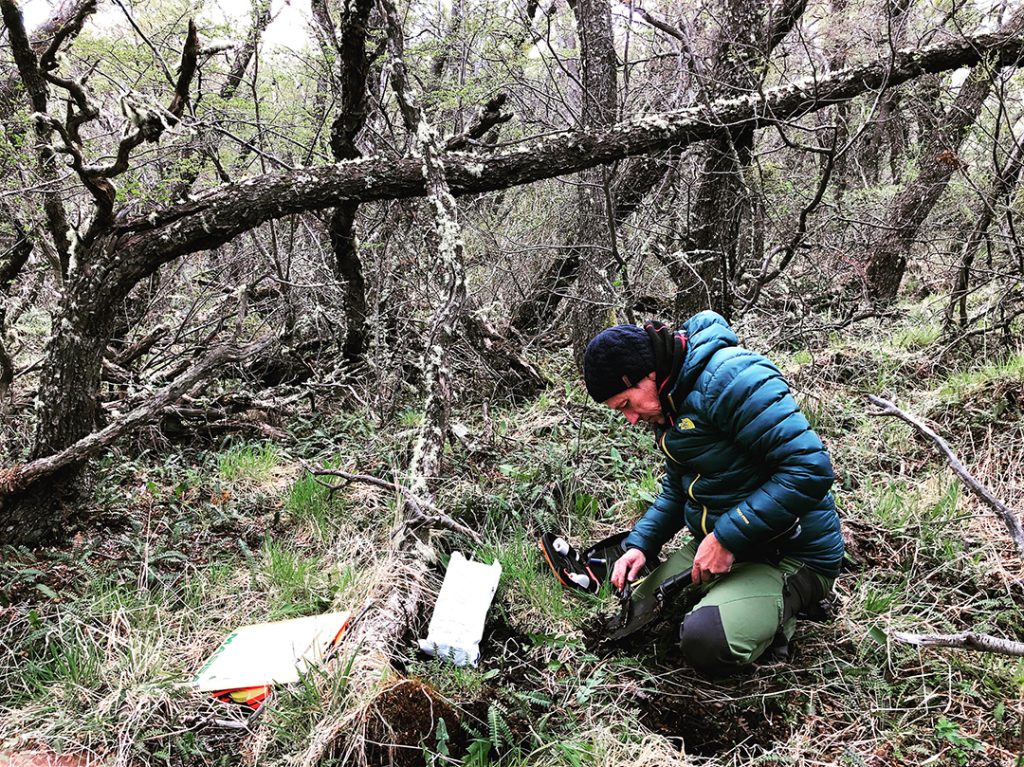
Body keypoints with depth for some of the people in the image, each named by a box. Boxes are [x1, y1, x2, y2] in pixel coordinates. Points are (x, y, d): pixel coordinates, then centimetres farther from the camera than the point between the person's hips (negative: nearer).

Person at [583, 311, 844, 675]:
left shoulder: (730, 378, -24)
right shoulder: (669, 403, 7)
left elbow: (810, 468, -30)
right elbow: (676, 489, 20)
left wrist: (727, 538, -25)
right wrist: (640, 544, 4)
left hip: (791, 554, -9)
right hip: (720, 541, 9)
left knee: (706, 641, -29)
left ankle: (780, 605, 0)